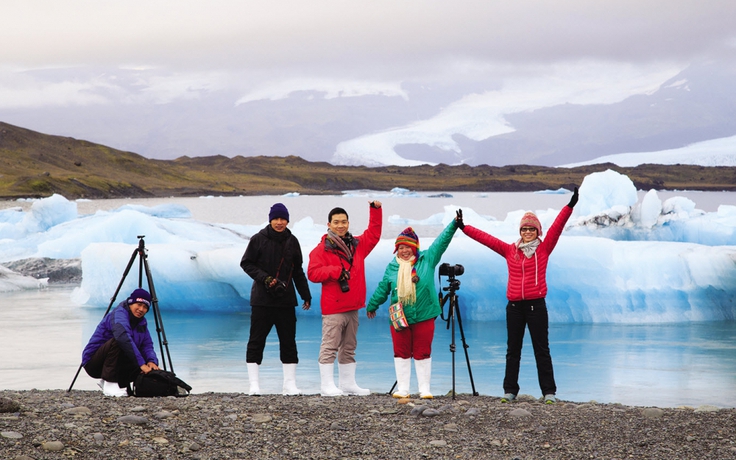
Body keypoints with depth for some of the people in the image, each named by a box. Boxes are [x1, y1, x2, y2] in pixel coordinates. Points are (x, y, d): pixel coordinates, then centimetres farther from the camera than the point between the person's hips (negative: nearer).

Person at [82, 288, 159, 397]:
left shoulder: (142, 322, 6)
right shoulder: (119, 315, -20)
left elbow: (147, 346, 1)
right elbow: (124, 338, -38)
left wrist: (152, 361, -22)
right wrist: (141, 363, -42)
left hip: (117, 364, 8)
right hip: (94, 362, -8)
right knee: (116, 342, -33)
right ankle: (110, 384, -28)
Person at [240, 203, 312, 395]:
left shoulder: (292, 241, 9)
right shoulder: (259, 239, -2)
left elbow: (298, 271, 17)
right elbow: (246, 263, 0)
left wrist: (306, 295, 16)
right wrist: (264, 278, -13)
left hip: (286, 300, 3)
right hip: (262, 299, -3)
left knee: (288, 341, 3)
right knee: (256, 341, -2)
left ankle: (290, 383, 7)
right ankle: (254, 384, 3)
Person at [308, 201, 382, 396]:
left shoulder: (357, 245, 15)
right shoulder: (322, 249, -4)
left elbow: (373, 234, 28)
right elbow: (313, 273, -11)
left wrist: (376, 211, 19)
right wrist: (335, 271, -20)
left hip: (353, 307, 7)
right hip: (333, 309, -7)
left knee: (349, 347, 13)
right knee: (329, 346, -8)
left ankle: (348, 384, 20)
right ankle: (327, 386, -8)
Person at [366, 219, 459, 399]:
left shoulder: (427, 259, 2)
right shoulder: (392, 267, 6)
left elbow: (441, 242, 0)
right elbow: (382, 289, 16)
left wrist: (454, 224, -9)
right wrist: (372, 305, 25)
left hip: (424, 317, -1)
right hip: (399, 318, 1)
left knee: (422, 353, 2)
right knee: (401, 353, 4)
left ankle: (424, 389, 7)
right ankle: (402, 389, 10)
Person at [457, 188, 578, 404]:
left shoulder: (544, 249, 2)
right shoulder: (510, 251, 8)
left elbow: (557, 227, -7)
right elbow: (486, 238, 7)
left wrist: (570, 206, -16)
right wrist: (464, 227, 5)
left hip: (536, 305, -3)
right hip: (514, 305, 3)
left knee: (541, 349, 0)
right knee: (512, 350, 9)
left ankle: (549, 392, 2)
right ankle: (510, 390, 14)